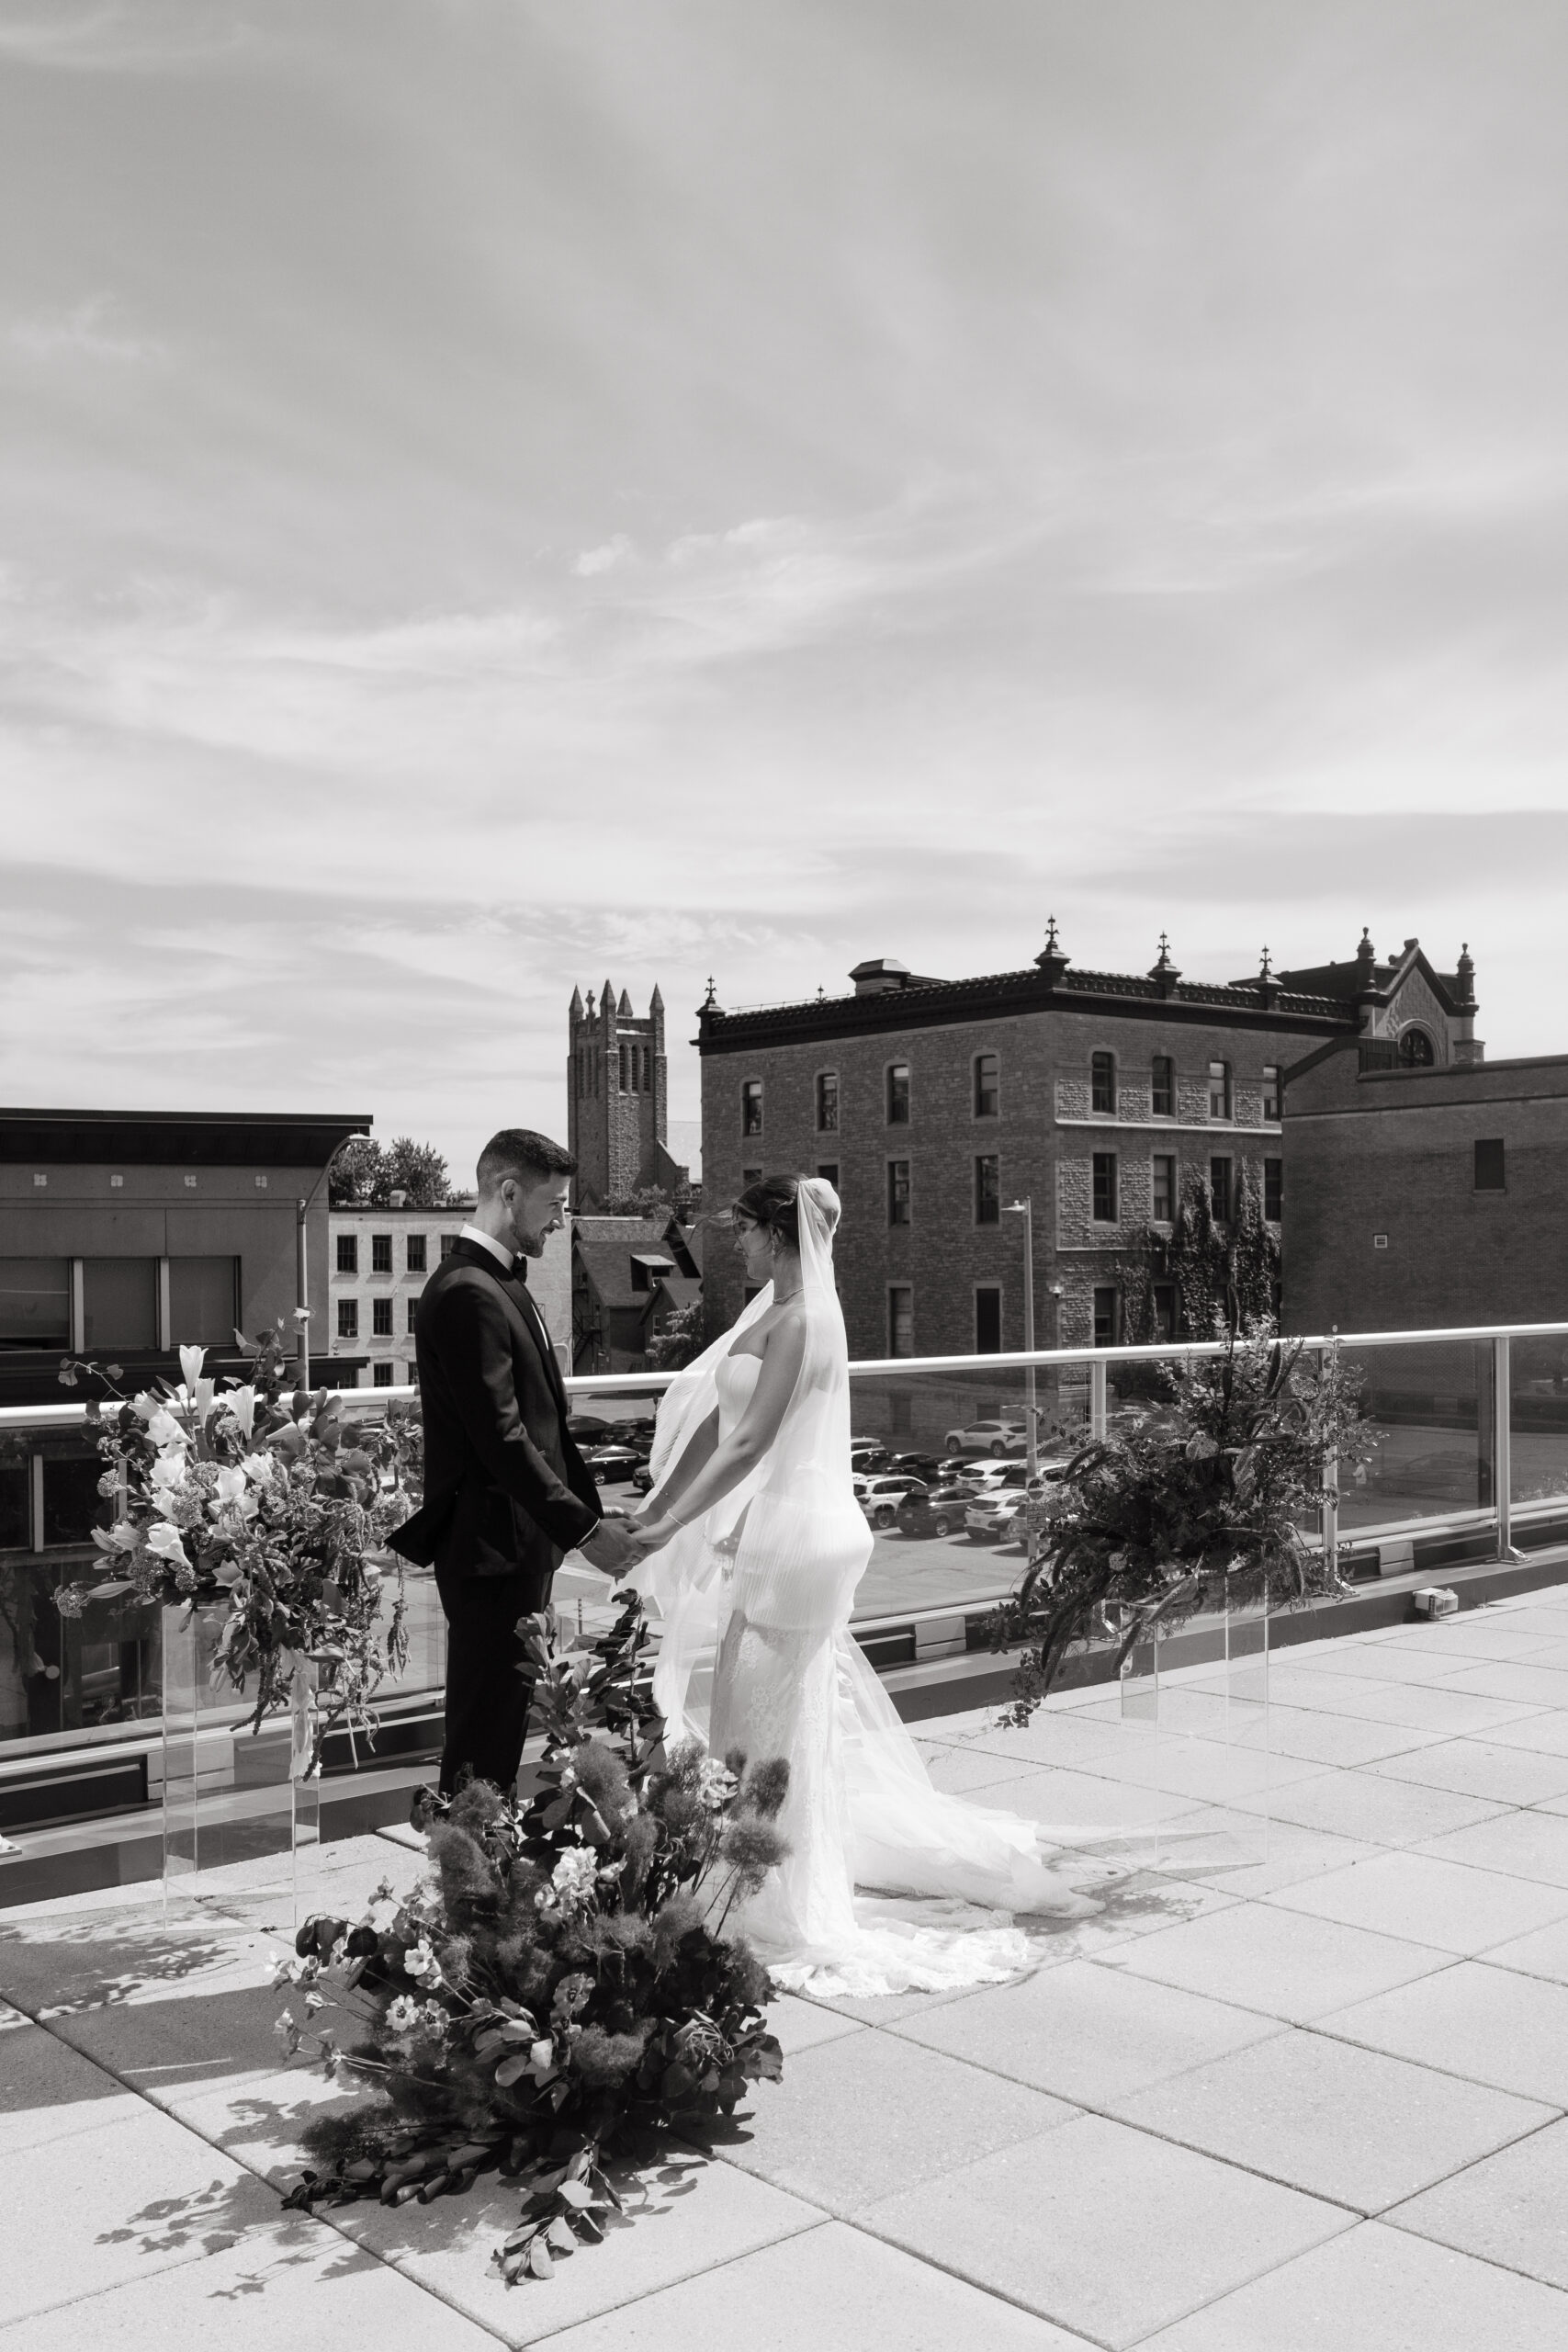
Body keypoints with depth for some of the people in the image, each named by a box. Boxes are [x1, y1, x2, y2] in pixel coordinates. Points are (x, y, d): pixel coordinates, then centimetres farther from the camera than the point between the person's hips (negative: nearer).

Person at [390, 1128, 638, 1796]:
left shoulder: (499, 1283, 14)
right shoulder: (467, 1292, -19)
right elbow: (500, 1438, -23)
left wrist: (592, 1511, 14)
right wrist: (583, 1528, -20)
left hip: (521, 1542, 10)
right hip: (492, 1546, -10)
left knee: (503, 1723, 17)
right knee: (484, 1739, -2)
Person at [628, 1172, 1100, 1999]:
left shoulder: (802, 1320, -18)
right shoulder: (772, 1311, 10)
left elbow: (751, 1442, -22)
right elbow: (713, 1418, 11)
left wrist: (673, 1525, -20)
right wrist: (654, 1511, 9)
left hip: (791, 1533, -9)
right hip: (769, 1531, 9)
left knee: (776, 1715, 3)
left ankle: (791, 1908, 19)